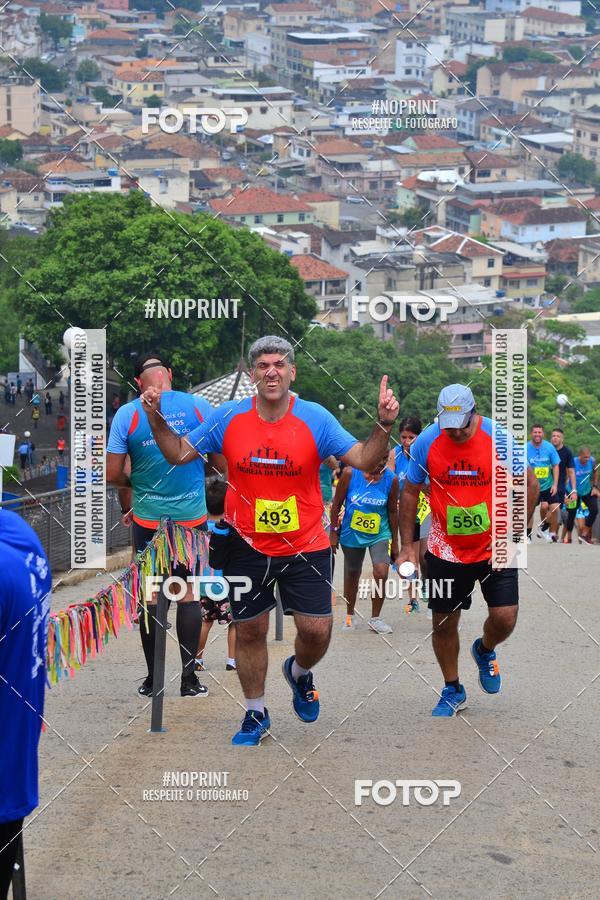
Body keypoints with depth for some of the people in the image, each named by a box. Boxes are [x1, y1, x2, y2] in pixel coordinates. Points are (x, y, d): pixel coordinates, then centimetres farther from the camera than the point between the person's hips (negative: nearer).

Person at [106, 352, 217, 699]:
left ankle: (152, 680, 11)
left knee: (150, 593, 8)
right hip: (192, 515, 0)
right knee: (188, 592, 8)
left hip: (148, 518, 0)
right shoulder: (199, 407, -5)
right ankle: (189, 678, 7)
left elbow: (112, 475, -4)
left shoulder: (128, 414, -6)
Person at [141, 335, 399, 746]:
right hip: (247, 547, 1)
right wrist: (157, 420, -11)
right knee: (249, 633, 10)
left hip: (305, 546, -1)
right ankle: (256, 715, 29)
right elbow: (179, 453, 4)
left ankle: (299, 672, 34)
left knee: (316, 631, -3)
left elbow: (363, 460, -11)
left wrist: (384, 425, -28)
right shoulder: (229, 418, -4)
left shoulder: (315, 418, -9)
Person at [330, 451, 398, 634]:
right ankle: (349, 616, 34)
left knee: (381, 572, -16)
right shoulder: (350, 473, -15)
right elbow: (337, 503, -4)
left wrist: (395, 542, 6)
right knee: (352, 575, 14)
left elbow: (392, 511, 0)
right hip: (351, 534, 0)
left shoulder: (391, 479, -11)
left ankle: (375, 618, 1)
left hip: (379, 535, 0)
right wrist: (334, 531, -2)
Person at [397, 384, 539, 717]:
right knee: (444, 623, 5)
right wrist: (407, 546, 0)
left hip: (494, 548, -1)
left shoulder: (500, 438, -14)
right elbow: (410, 493, 2)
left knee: (504, 618, -9)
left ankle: (485, 651, 27)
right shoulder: (425, 443, -10)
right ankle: (452, 690, 27)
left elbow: (529, 485, -4)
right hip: (446, 550, 1)